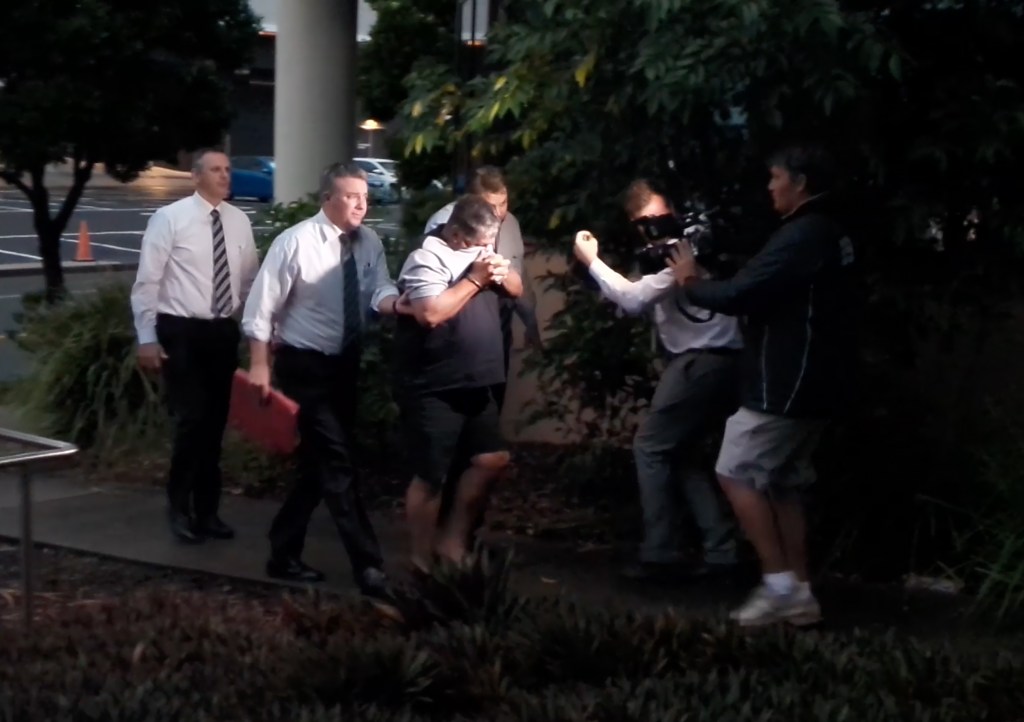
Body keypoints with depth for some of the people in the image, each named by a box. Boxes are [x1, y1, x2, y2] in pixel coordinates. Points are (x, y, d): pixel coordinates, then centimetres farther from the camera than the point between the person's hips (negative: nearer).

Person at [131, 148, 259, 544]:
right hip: (181, 331, -5)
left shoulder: (239, 221, 6)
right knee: (191, 421, -8)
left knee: (215, 424, 11)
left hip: (223, 332, 5)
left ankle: (207, 509, 24)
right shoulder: (170, 218, -8)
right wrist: (147, 338, -11)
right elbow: (146, 282, -7)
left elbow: (251, 281, 12)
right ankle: (180, 506, 10)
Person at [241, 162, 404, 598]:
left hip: (346, 364, 7)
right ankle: (368, 566, -6)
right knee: (336, 463, -8)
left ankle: (284, 554, 26)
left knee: (320, 462, 13)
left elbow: (378, 292, -13)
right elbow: (262, 305, -13)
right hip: (305, 364, -7)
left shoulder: (369, 244, 1)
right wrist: (260, 366, -15)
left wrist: (396, 304, -37)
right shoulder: (296, 242, -15)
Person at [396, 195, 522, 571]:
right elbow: (430, 313, -29)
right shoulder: (427, 259, -15)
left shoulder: (481, 251, 11)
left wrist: (502, 272, -7)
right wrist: (474, 280, -22)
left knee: (492, 460, 11)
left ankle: (452, 539, 24)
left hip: (475, 384, 8)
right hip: (433, 389, -8)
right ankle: (423, 560, 12)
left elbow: (516, 289, 16)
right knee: (430, 477, 0)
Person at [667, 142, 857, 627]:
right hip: (812, 384, 10)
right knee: (781, 485, 13)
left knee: (737, 475, -4)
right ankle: (798, 593, 13)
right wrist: (708, 285, 8)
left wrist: (691, 284, -3)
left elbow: (739, 295, -21)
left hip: (787, 386, -10)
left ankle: (779, 584, -5)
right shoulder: (830, 234, 15)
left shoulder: (803, 235, -19)